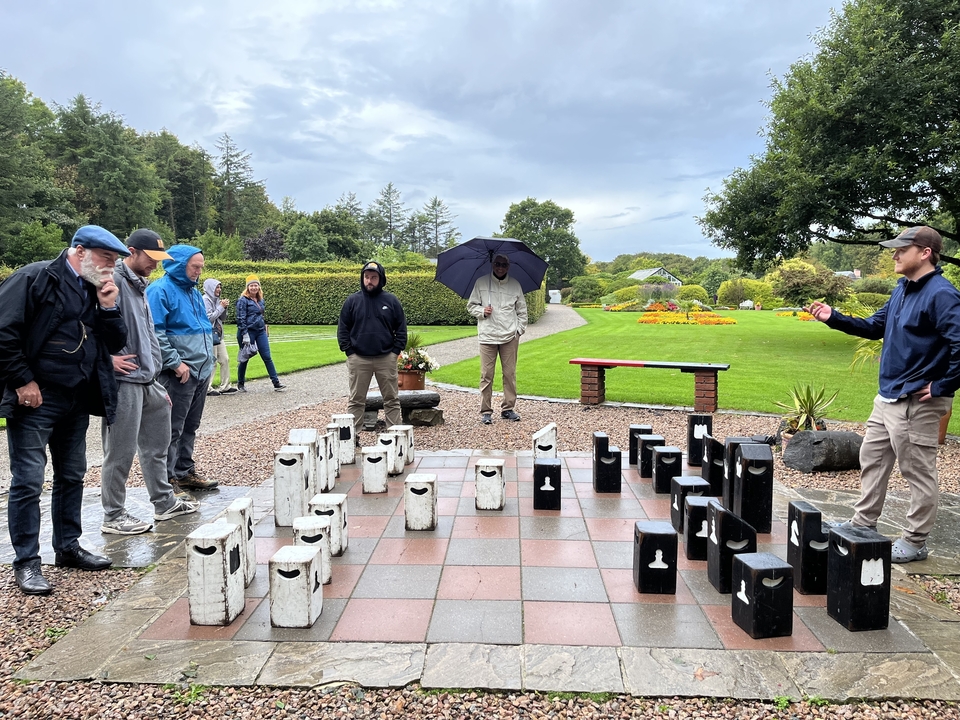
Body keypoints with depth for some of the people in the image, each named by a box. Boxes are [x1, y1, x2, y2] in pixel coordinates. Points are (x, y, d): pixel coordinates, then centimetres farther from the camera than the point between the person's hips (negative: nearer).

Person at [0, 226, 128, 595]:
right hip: (36, 399, -7)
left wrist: (108, 306, -4)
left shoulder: (95, 291, 11)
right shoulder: (35, 278, -11)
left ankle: (67, 547, 28)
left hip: (77, 400, 8)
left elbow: (115, 343, 11)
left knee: (72, 476, 15)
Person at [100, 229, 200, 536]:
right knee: (121, 451, 0)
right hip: (124, 381, -9)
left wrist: (155, 376, 21)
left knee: (156, 445, 17)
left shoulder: (139, 286, 17)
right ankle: (113, 517, 11)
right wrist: (107, 358, -19)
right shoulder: (112, 281, -12)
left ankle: (164, 502, 29)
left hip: (147, 382, 9)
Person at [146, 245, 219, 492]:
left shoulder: (193, 291, 17)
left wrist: (208, 358, 17)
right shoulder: (160, 290, -10)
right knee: (172, 429, -4)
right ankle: (167, 480, 4)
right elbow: (155, 334, -18)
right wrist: (176, 362, -20)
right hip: (180, 374, -9)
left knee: (190, 427, 16)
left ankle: (185, 472, 26)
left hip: (201, 370, 9)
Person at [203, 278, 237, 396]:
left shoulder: (216, 299, 12)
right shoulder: (205, 300, -11)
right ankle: (207, 389, 2)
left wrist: (224, 307, -1)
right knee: (212, 362, -5)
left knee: (225, 360, 9)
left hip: (218, 334, 9)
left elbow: (222, 318, 15)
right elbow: (209, 318, -17)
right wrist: (221, 307, -13)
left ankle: (225, 386, 17)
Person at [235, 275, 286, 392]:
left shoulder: (261, 300, 12)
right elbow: (241, 319, -13)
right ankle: (240, 384, 20)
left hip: (260, 331, 6)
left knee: (267, 357, 1)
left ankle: (276, 383, 0)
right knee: (245, 359, 5)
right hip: (248, 332, -6)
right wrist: (245, 335, -18)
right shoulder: (243, 300, -8)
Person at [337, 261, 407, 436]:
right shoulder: (352, 300, 3)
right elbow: (343, 328, 4)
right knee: (356, 400, 6)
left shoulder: (391, 300, 4)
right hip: (358, 359, 0)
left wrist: (395, 351, -2)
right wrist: (349, 352, -3)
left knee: (391, 400, 7)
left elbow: (401, 328, 5)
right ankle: (352, 434, 13)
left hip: (386, 359, 0)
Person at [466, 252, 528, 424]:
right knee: (486, 375, -2)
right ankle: (486, 411, 5)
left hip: (510, 336, 2)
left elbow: (522, 310, 14)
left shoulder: (515, 285, 9)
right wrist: (482, 311, -10)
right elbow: (471, 306, 9)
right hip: (487, 336, -2)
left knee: (510, 374, 5)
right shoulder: (481, 283, 4)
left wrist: (520, 329, 4)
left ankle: (508, 408, 16)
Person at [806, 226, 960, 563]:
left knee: (918, 472, 4)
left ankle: (915, 541, 17)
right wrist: (834, 318, 9)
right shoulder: (902, 290, 10)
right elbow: (875, 326, 19)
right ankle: (863, 523, 32)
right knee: (872, 460, 18)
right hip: (888, 397, 10)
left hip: (916, 403, -10)